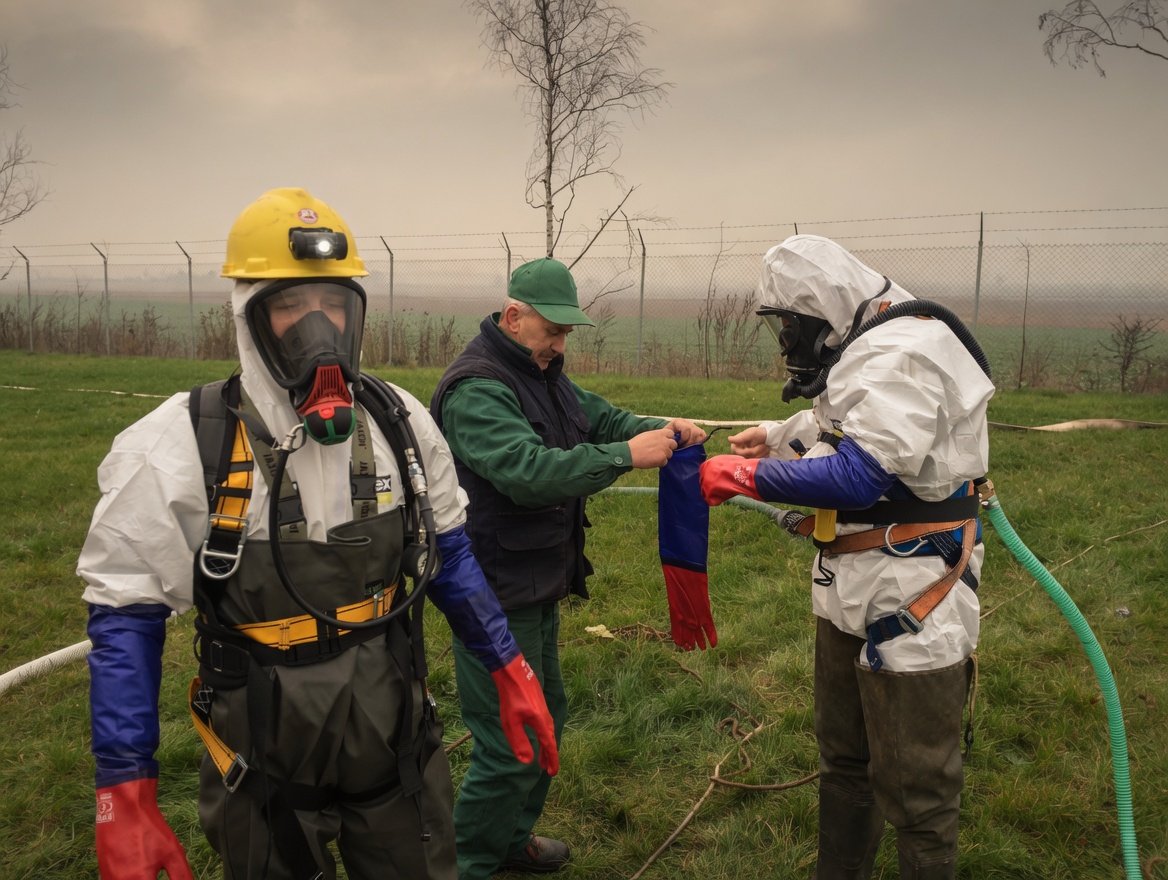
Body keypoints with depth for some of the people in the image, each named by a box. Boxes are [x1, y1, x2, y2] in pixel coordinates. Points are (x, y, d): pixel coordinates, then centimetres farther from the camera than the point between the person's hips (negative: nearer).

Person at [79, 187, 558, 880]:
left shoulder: (399, 421, -5)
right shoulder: (182, 448, -17)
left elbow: (448, 554, 8)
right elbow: (127, 621, -11)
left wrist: (510, 670, 8)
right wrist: (126, 800, -14)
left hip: (402, 748, 4)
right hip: (266, 775, -3)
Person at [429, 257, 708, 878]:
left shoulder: (542, 375, 10)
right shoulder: (477, 389, -22)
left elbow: (600, 417, 12)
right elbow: (527, 470, -34)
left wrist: (661, 429, -6)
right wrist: (626, 456, -33)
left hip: (537, 587, 10)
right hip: (495, 595, -10)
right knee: (510, 744, -3)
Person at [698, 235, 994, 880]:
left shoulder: (902, 354, -21)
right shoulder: (862, 349, 11)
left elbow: (856, 478, -29)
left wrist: (746, 476, -21)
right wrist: (777, 437, 15)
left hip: (910, 598, -11)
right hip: (853, 587, 11)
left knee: (912, 783, 2)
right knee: (843, 758, 23)